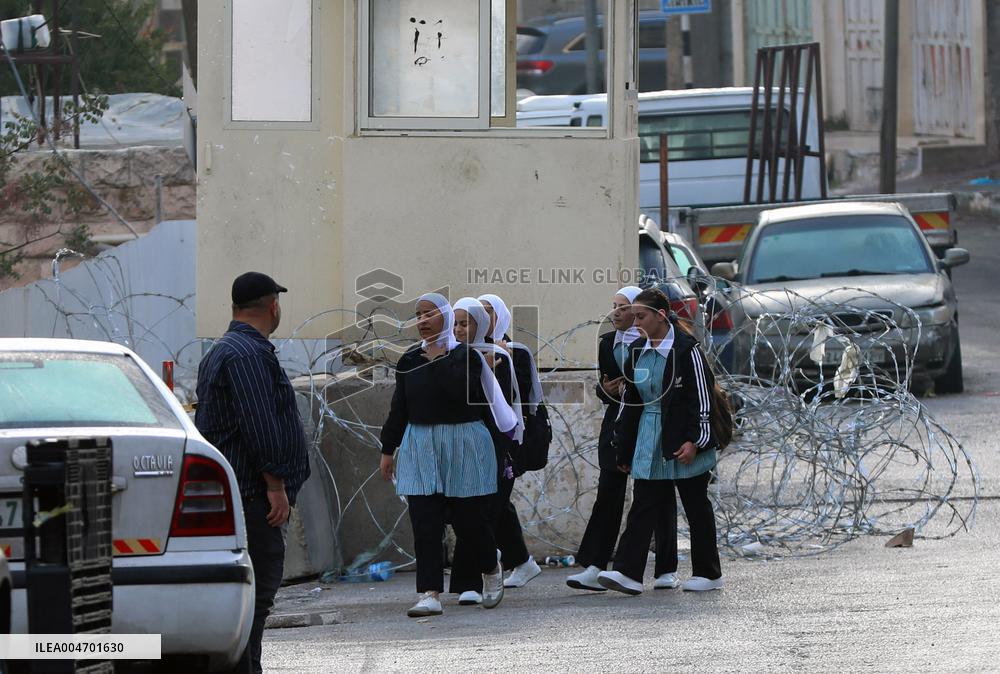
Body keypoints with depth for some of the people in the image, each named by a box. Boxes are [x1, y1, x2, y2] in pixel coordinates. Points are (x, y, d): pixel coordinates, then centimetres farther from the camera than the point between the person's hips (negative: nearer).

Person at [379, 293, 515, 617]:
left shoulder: (466, 355, -2)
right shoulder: (410, 360, 10)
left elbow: (462, 390, -16)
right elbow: (399, 408, 14)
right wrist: (388, 450, 13)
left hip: (463, 445, -4)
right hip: (419, 443, 4)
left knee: (469, 518, 1)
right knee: (424, 523, -7)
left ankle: (491, 570, 32)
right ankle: (430, 594, -10)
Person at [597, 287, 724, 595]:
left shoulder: (685, 349, -11)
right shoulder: (637, 351, 9)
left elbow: (702, 397, -13)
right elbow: (630, 399, 14)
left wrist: (694, 441, -18)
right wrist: (624, 447, 13)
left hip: (682, 441, -6)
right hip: (649, 441, 6)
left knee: (696, 506, 4)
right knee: (642, 506, -3)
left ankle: (708, 573, 15)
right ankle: (628, 573, -11)